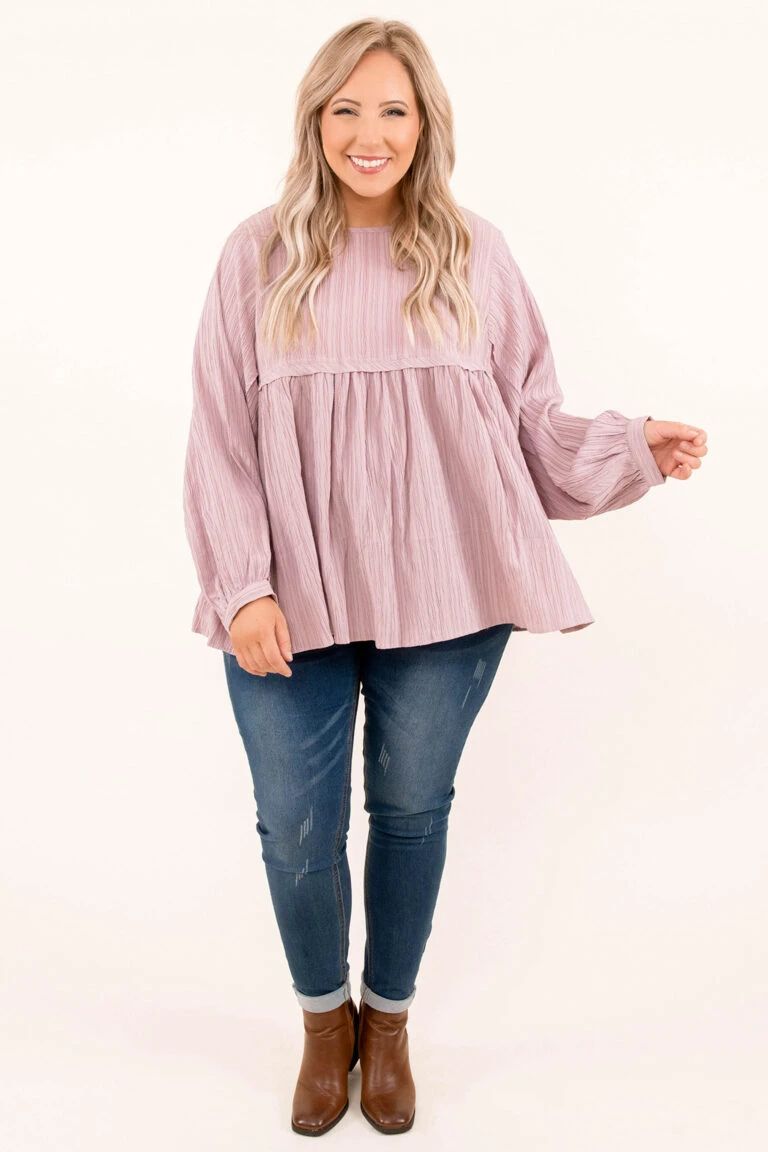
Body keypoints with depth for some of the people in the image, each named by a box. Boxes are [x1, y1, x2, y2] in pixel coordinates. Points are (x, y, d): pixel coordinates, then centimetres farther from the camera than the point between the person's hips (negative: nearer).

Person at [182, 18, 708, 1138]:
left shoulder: (474, 254, 4)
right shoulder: (260, 255, 1)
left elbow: (531, 424, 5)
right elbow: (221, 437, -1)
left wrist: (636, 444, -10)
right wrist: (243, 586, -10)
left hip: (442, 591, 1)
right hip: (294, 598, 0)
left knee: (413, 809, 14)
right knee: (296, 827, 7)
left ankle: (388, 1019, 41)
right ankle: (324, 1017, 38)